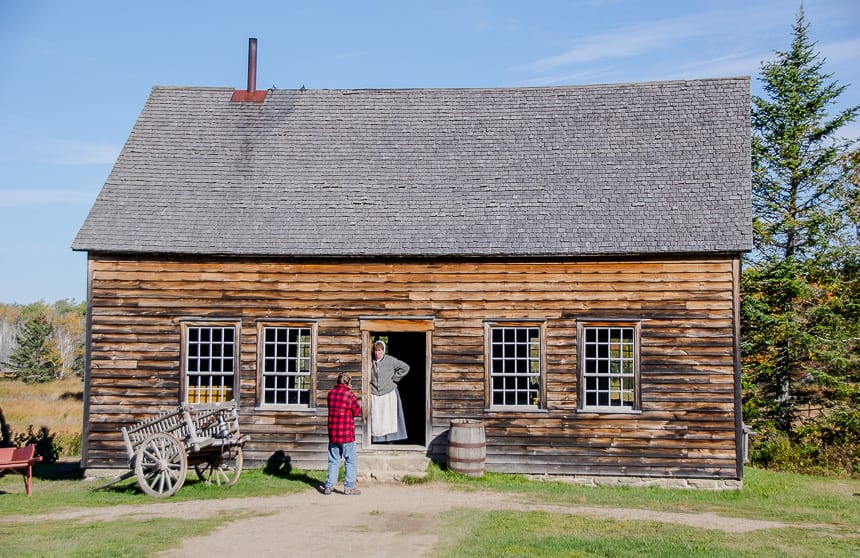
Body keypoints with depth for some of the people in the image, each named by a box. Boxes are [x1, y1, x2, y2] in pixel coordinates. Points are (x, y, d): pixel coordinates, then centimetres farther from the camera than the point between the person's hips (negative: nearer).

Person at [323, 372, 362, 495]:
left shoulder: (331, 394, 3)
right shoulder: (350, 396, -12)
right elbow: (357, 411, -2)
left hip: (332, 434, 5)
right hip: (347, 434, -5)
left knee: (333, 461, 14)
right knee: (351, 461, 5)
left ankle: (329, 486, 12)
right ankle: (349, 487, 4)